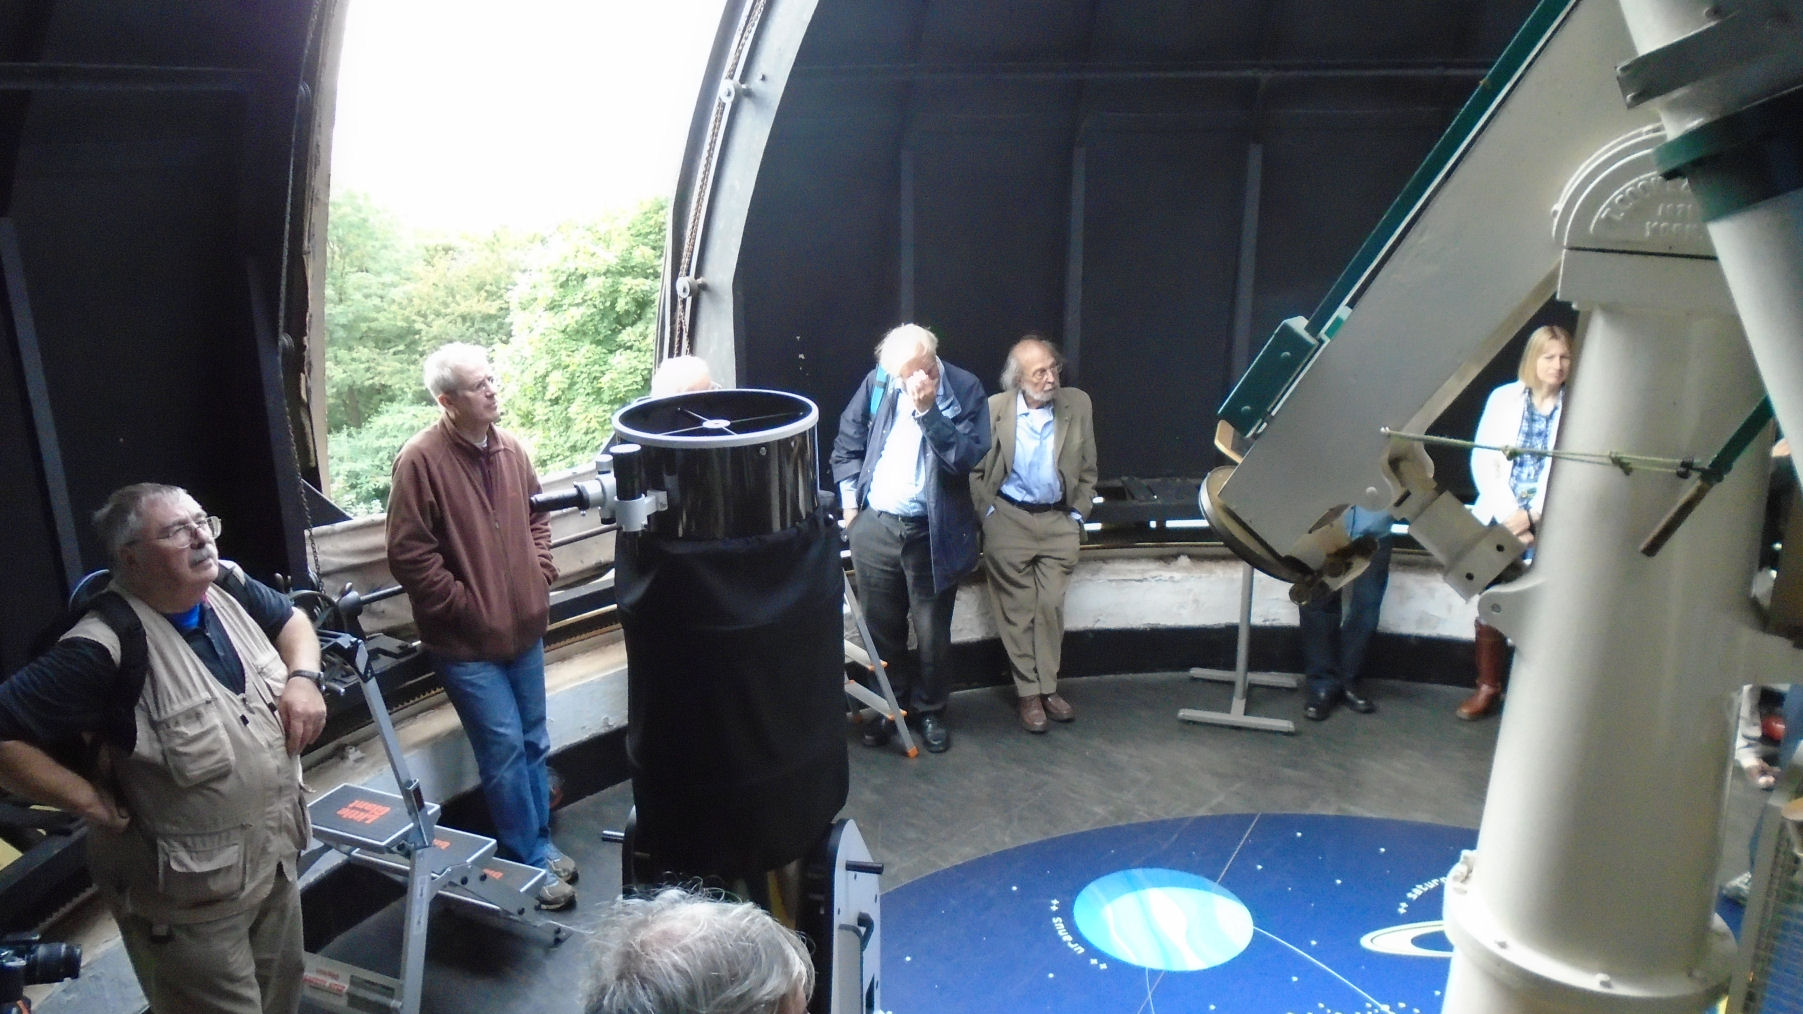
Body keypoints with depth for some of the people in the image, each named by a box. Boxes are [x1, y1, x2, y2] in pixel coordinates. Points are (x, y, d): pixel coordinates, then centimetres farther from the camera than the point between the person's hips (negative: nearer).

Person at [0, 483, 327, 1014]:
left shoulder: (228, 587, -5)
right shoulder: (106, 647, -26)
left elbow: (291, 619, 14)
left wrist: (303, 678, -4)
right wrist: (89, 799, -20)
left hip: (277, 853, 7)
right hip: (190, 892, -7)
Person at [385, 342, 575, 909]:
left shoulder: (509, 450, 4)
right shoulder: (421, 461, -16)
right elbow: (409, 555, -16)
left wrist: (540, 574, 8)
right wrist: (465, 606, -14)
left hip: (524, 627, 6)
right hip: (467, 640, -6)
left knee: (533, 741, 15)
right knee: (505, 747, -2)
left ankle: (541, 841, 32)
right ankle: (529, 861, 14)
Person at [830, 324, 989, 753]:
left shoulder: (965, 388, -9)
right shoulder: (876, 383, -1)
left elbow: (967, 456, -19)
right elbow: (847, 443, 9)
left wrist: (928, 410, -25)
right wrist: (849, 499, 3)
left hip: (933, 533, -2)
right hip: (874, 526, 2)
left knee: (932, 631, 10)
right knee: (882, 627, 14)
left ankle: (930, 709, 30)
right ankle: (890, 705, 32)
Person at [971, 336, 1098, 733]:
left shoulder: (1078, 405, 2)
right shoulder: (993, 410, -6)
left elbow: (1087, 470, 10)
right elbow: (974, 469, 0)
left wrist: (1078, 515, 5)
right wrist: (988, 513, -6)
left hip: (1059, 521, 2)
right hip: (1009, 520, -2)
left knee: (1051, 606, 3)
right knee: (1018, 610, 3)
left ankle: (1047, 687, 15)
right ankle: (1027, 692, 12)